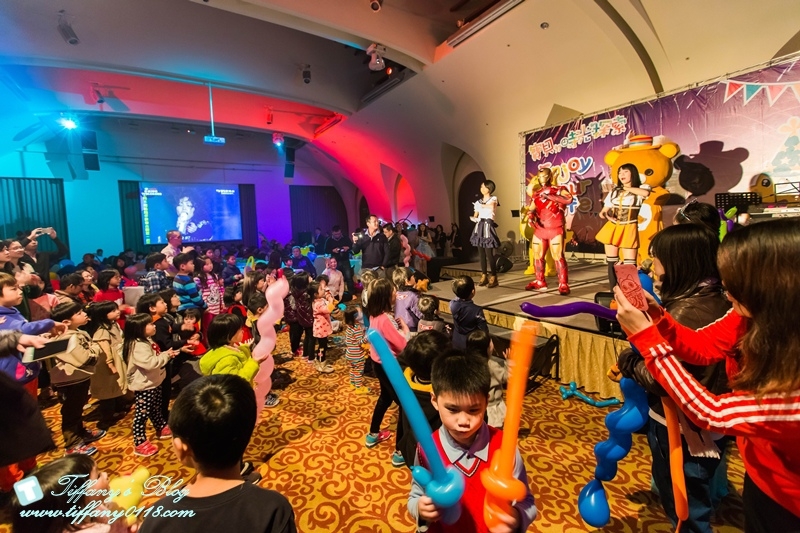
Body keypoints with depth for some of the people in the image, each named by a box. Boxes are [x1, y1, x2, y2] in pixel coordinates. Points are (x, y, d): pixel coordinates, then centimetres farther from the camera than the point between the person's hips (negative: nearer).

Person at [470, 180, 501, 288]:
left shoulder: (493, 198, -1)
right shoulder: (479, 201, 17)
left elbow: (491, 207, -24)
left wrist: (481, 205, -9)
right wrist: (474, 218, -7)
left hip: (487, 226, -6)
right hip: (479, 227, 6)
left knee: (489, 254, -10)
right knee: (481, 254, 5)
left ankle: (494, 278, -4)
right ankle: (484, 277, 11)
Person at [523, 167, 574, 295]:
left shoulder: (559, 190, 0)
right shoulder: (536, 195, 13)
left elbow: (569, 199, -19)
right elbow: (531, 210, 10)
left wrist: (549, 196, -22)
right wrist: (530, 217, -13)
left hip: (555, 230, -5)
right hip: (539, 230, 5)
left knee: (558, 257, -9)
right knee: (537, 256, 9)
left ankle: (563, 284, -4)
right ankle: (540, 282, 22)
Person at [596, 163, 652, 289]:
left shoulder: (640, 189, 0)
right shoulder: (614, 191, 12)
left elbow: (646, 193, -25)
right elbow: (604, 211, 9)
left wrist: (628, 188, -9)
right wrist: (605, 214, -16)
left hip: (629, 229, -4)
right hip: (612, 228, 4)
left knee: (630, 264, -5)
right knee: (611, 262, 6)